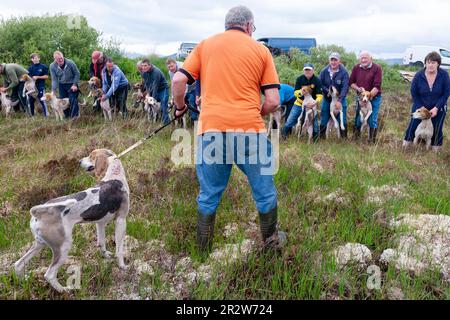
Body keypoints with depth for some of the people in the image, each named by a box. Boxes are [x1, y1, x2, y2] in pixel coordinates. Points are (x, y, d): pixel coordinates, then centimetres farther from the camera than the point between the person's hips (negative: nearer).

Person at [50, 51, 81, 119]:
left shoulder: (70, 63, -20)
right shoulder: (52, 66, -12)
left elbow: (77, 74, -9)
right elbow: (54, 79, -8)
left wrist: (75, 84, -15)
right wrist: (54, 90, -14)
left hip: (71, 84, -3)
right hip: (62, 85, 3)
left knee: (73, 100, -13)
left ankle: (74, 116, -7)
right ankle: (67, 116, 19)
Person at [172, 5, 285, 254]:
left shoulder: (205, 45, 12)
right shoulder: (261, 50, 9)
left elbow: (178, 80, 3)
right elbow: (273, 101, 2)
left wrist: (180, 107, 21)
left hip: (211, 129, 2)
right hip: (250, 131, -1)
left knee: (208, 195, 15)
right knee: (264, 191, 17)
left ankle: (204, 251, 28)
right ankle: (271, 240, 35)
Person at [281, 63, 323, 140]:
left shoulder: (317, 81, -12)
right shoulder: (299, 79, -6)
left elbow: (320, 95, -16)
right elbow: (295, 92, -7)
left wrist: (315, 103, -36)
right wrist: (300, 92, -32)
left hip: (311, 105, -2)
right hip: (299, 103, 2)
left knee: (314, 123, -2)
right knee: (290, 121, 2)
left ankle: (315, 138, 17)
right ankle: (284, 135, 21)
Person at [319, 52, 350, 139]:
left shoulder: (344, 72, -12)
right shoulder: (324, 71, -3)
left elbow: (345, 87, -18)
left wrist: (340, 100, -27)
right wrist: (327, 91, -16)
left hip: (340, 100, -2)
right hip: (327, 99, 3)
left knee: (342, 121, 0)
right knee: (323, 120, 7)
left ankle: (344, 138, 13)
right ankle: (322, 137, 19)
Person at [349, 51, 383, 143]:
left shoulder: (377, 68, -11)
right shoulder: (356, 68, 1)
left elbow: (377, 86, -17)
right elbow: (351, 82, 7)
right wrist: (358, 89, -12)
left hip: (374, 98, -3)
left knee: (372, 120, 2)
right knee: (358, 118, 10)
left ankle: (372, 140, 14)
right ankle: (355, 137, 24)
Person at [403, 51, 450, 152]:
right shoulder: (418, 76, -16)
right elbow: (414, 94, -7)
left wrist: (436, 108, -19)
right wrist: (421, 109, -13)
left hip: (438, 108, 0)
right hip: (420, 107, 0)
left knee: (436, 128, 8)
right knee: (414, 124, 5)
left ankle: (436, 146, 28)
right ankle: (407, 140, 25)